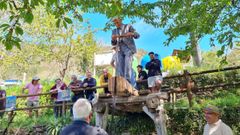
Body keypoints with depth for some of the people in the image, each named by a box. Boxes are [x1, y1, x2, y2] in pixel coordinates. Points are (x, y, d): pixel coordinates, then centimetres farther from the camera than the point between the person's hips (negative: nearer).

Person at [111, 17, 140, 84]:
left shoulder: (128, 26, 11)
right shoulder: (114, 31, 21)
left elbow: (137, 35, 1)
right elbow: (113, 43, 15)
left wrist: (132, 34, -22)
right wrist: (113, 39, -9)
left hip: (128, 48, -3)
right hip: (120, 50, 4)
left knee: (127, 64, -18)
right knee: (119, 66, -10)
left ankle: (127, 81, -22)